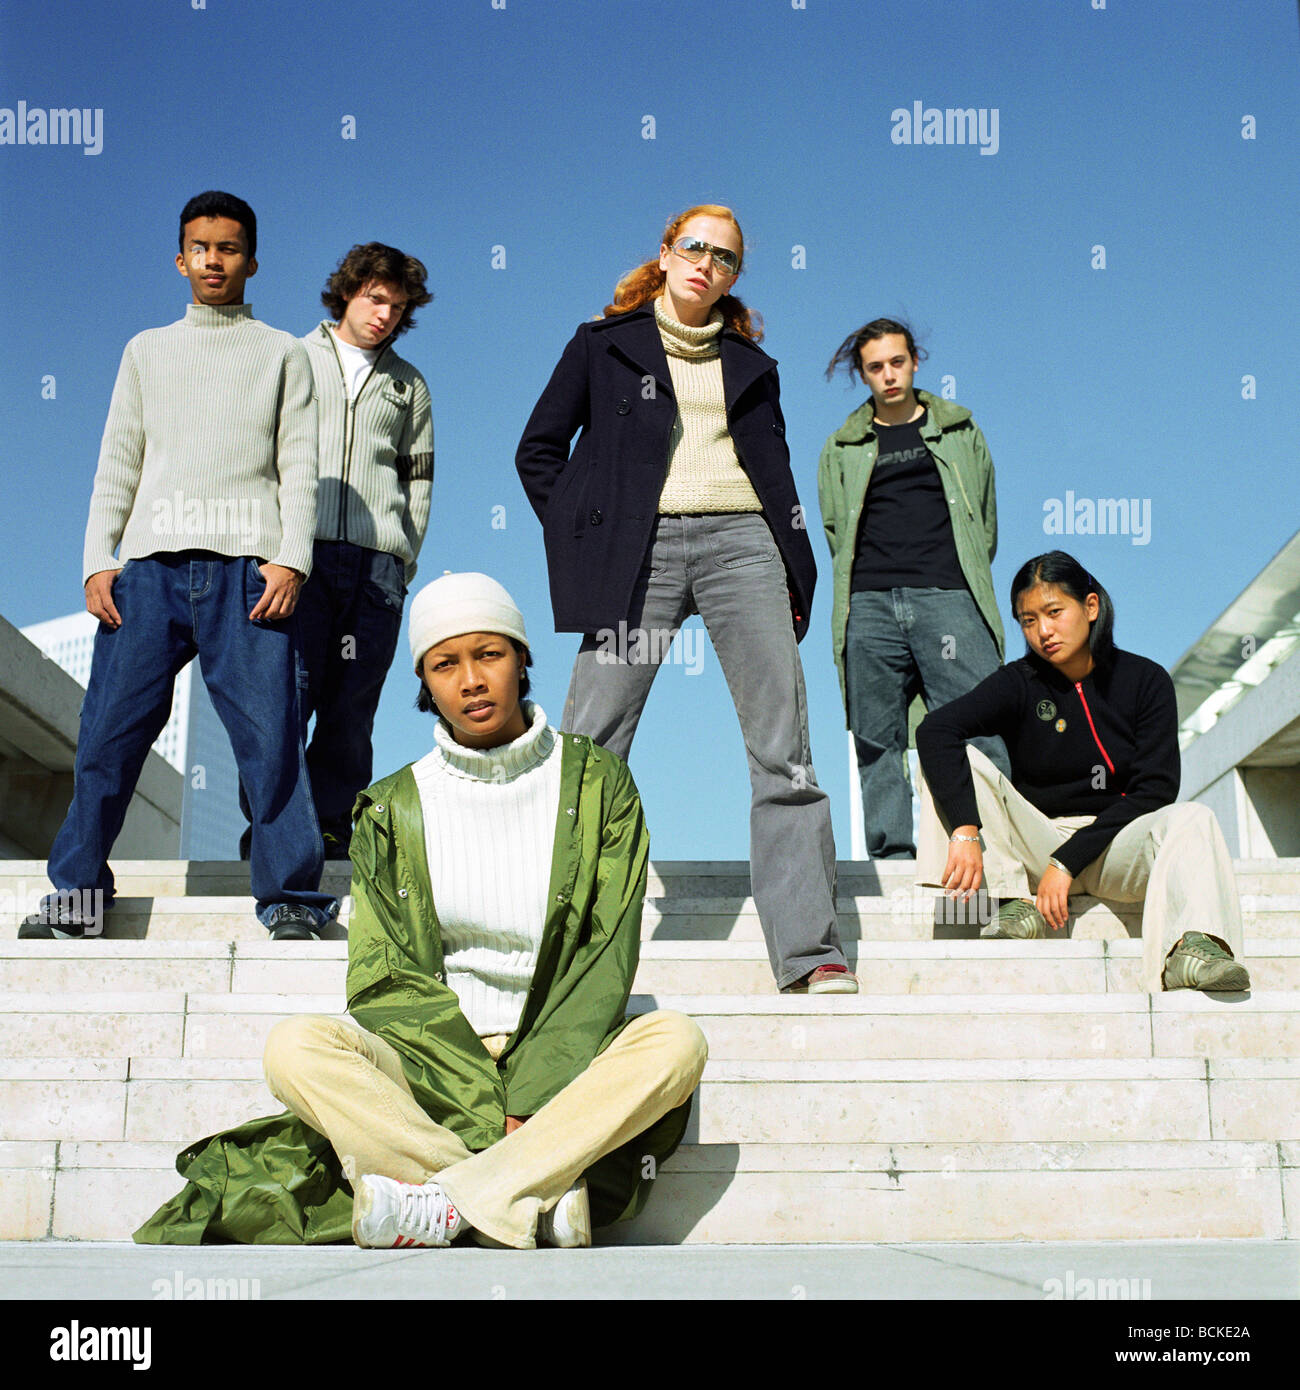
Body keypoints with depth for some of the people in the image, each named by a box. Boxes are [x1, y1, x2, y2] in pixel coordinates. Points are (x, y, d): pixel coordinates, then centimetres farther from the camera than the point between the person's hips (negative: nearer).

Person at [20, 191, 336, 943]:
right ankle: (78, 889, 9)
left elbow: (300, 467, 7)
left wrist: (291, 560, -7)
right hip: (150, 566, 2)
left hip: (248, 569, -2)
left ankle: (292, 894, 1)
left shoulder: (281, 353, 15)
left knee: (271, 734, -7)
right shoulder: (147, 351, 22)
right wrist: (98, 559, 5)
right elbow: (118, 463, 17)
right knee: (110, 730, -1)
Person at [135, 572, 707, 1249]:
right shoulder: (393, 811, 6)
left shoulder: (598, 782, 4)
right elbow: (386, 982, -1)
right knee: (295, 1047, -26)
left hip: (564, 1068, 0)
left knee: (676, 1039, -30)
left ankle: (446, 1205, -35)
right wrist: (488, 1114, -16)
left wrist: (527, 1103, -17)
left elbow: (606, 963, -3)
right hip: (429, 1069, 1)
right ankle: (548, 1202, -34)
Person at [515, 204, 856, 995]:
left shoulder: (751, 363, 21)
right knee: (591, 744, -7)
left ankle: (810, 949, -4)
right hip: (644, 545, -2)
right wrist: (583, 540, 0)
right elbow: (539, 451, 12)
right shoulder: (604, 345, 14)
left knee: (785, 749, -6)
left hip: (743, 543, 2)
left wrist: (794, 571, 7)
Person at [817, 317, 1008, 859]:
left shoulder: (960, 432, 19)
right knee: (878, 742, -2)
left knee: (981, 727, -13)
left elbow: (984, 520, 21)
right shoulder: (842, 449, 20)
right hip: (870, 606, 1)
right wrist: (878, 585, 8)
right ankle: (892, 853, 2)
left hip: (948, 597, -1)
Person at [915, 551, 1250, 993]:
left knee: (1191, 819, -30)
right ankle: (1018, 906, -25)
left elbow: (1154, 790, -9)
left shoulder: (1146, 680, -2)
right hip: (1035, 846, 0)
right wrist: (965, 831, -38)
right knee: (959, 760, -20)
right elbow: (934, 730, -22)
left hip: (1116, 846, 0)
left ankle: (1192, 948, -53)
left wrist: (1069, 861, -20)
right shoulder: (1019, 683, -4)